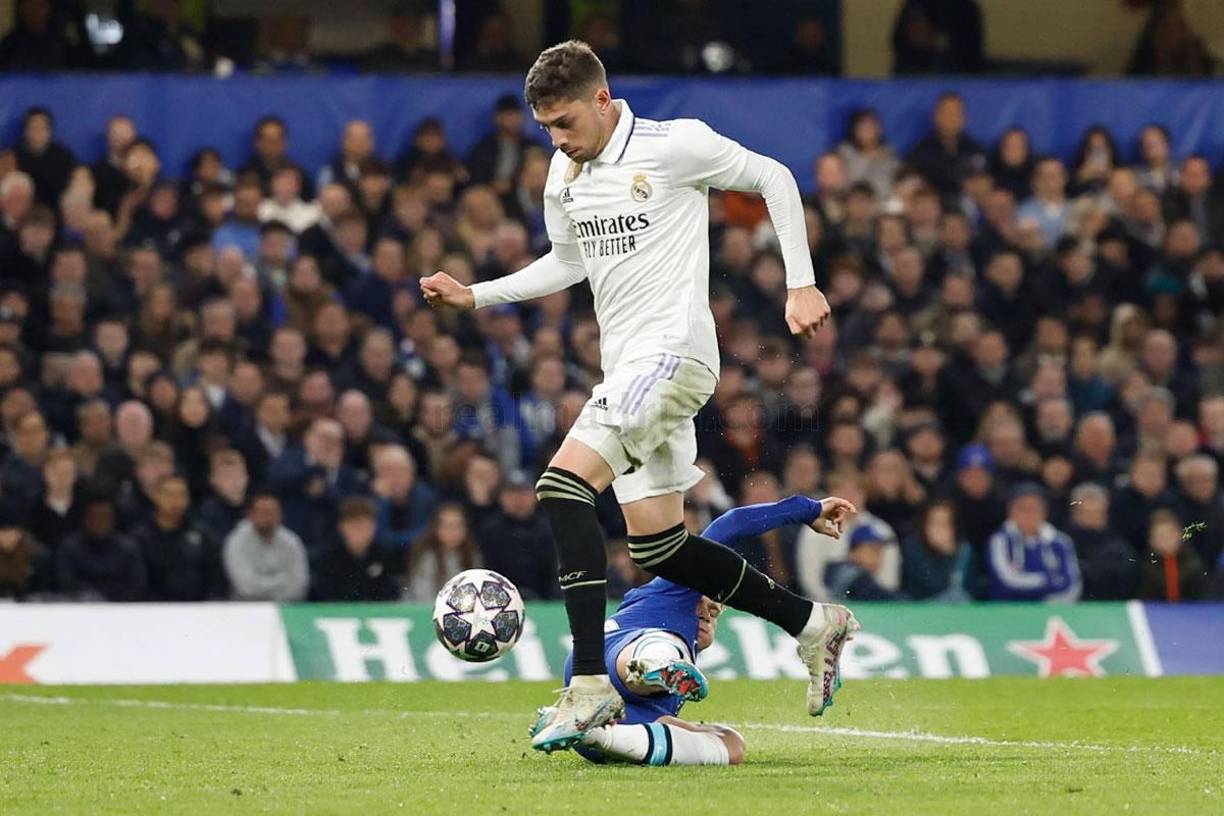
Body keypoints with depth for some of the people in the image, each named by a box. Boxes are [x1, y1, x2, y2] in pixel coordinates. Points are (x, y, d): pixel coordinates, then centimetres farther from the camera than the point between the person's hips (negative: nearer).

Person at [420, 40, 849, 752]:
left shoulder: (676, 145, -8)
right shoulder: (564, 179, 13)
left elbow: (774, 179, 1)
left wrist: (801, 285, -3)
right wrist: (476, 295, 18)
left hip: (673, 351, -9)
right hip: (626, 367, 9)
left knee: (564, 487, -24)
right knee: (657, 546, 6)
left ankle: (590, 684, -26)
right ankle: (814, 623, 22)